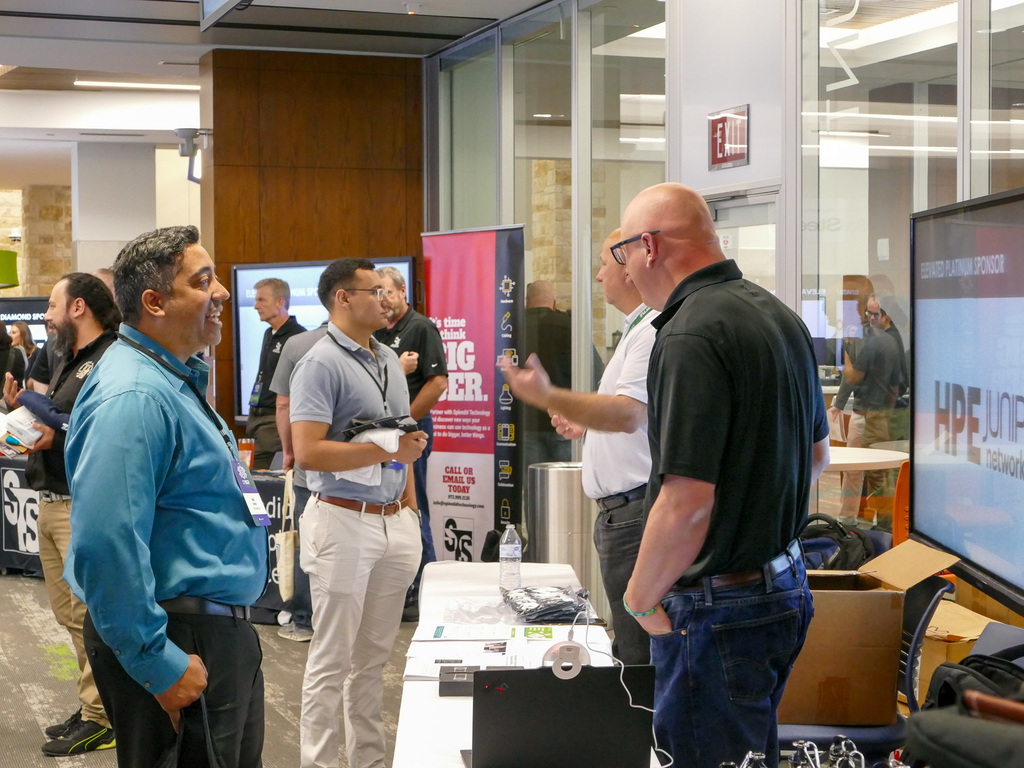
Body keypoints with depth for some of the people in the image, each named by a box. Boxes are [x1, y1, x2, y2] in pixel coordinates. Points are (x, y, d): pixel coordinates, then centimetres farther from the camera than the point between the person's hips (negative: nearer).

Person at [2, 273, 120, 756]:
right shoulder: (69, 362, 21)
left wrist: (58, 437, -24)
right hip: (51, 503, 10)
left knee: (90, 616, -6)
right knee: (69, 613, 12)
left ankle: (99, 721, 1)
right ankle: (92, 707, 20)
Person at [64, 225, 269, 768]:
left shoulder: (175, 380, 13)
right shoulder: (134, 397, -22)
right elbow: (107, 546, -29)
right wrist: (158, 663, -25)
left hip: (221, 631, 10)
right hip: (184, 644, -10)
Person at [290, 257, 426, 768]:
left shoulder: (389, 360, 14)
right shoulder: (321, 363, -12)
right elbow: (308, 452, -21)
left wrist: (410, 505, 16)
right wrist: (386, 451, -20)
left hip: (394, 520, 8)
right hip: (344, 520, -8)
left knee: (374, 656, 14)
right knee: (332, 662, -1)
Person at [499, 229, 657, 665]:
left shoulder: (654, 332, -16)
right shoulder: (639, 330, 20)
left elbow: (629, 415, -32)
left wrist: (550, 397, -42)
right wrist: (586, 426, 23)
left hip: (637, 510, -11)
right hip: (620, 511, 11)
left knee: (640, 652, -9)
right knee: (628, 648, 14)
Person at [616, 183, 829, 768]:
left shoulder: (691, 335, -21)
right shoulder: (781, 316, 9)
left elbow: (687, 504, -26)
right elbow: (818, 454, 20)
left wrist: (640, 601, -12)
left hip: (720, 609, -9)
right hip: (787, 586, 10)